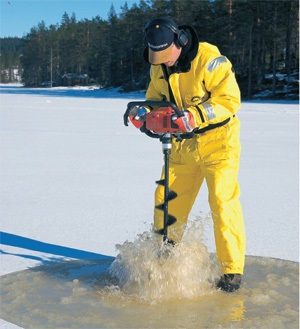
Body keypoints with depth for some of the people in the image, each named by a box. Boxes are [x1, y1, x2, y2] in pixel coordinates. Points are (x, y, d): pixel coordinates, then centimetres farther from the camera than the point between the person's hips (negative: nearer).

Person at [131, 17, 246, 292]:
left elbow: (230, 100, -23)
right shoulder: (159, 68, 2)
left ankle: (232, 269, -1)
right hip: (183, 144, 6)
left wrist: (195, 116, -35)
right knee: (167, 199, 7)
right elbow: (155, 98, 12)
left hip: (217, 140, -6)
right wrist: (145, 111, -13)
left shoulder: (209, 59, -20)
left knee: (222, 201, -12)